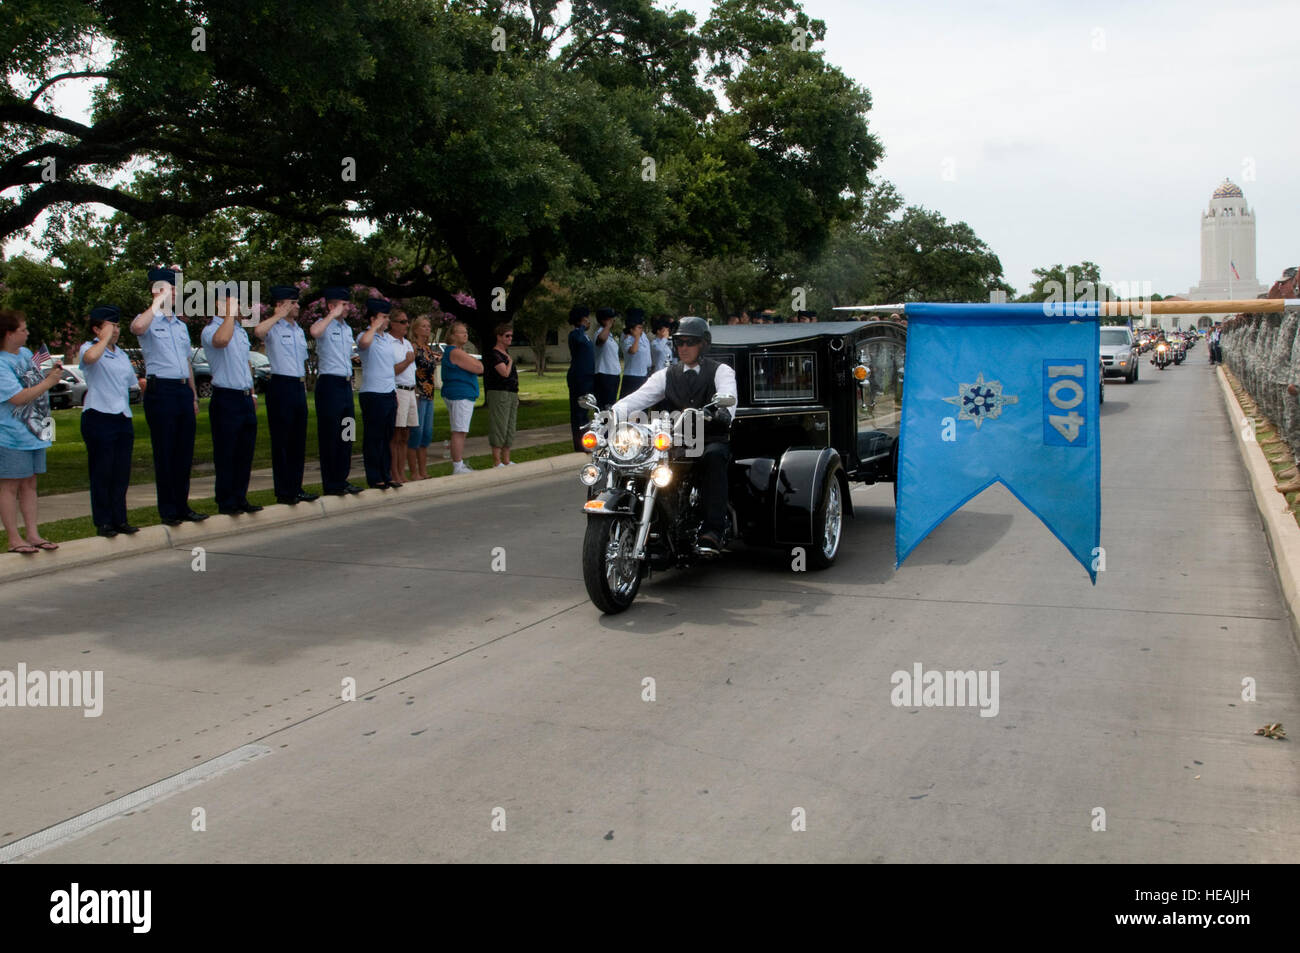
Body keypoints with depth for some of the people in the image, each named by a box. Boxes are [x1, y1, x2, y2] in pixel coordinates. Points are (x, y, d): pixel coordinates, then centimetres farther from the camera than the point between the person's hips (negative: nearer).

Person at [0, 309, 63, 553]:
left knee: (29, 484, 12)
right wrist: (49, 382, -16)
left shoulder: (26, 353, 11)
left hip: (35, 432, 8)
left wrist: (50, 372, 7)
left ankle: (33, 534, 18)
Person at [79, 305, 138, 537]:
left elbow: (132, 383, 29)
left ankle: (119, 520, 14)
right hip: (99, 418, -6)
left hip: (123, 418, 6)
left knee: (122, 473, 7)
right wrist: (105, 338, -16)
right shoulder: (88, 348, -3)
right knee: (102, 472, -2)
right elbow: (90, 357, -29)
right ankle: (103, 522, 4)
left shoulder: (121, 355, 19)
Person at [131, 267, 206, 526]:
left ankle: (182, 506, 17)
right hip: (160, 390, -7)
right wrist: (158, 302, -18)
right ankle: (168, 510, 6)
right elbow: (136, 327, -29)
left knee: (185, 452, 9)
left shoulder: (181, 325, 20)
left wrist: (194, 396, 19)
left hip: (184, 390, 7)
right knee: (165, 453, -1)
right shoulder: (149, 321, -2)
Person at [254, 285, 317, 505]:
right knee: (281, 441, -3)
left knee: (298, 440, 10)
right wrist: (279, 316, -18)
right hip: (281, 386, -8)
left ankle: (296, 488, 17)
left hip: (299, 387, 8)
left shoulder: (299, 331, 19)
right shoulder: (274, 328, -5)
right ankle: (283, 493, 1)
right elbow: (258, 331, -31)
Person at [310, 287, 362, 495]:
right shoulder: (325, 325, -7)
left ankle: (341, 480, 19)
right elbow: (314, 332, -33)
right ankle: (331, 485, 1)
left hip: (346, 384, 8)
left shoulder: (347, 328, 18)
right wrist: (333, 314, -22)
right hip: (329, 384, -8)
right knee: (330, 437, -4)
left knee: (346, 435, 11)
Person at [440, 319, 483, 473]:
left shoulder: (450, 351, 19)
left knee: (459, 432, 15)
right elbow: (479, 368, -16)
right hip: (460, 396, -11)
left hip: (457, 395, 11)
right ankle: (458, 468, -11)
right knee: (459, 432, -11)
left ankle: (460, 464, 21)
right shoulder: (455, 352, -15)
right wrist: (474, 360, 1)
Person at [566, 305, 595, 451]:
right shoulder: (574, 334, -11)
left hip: (588, 377, 10)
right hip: (578, 378, -10)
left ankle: (584, 444, 23)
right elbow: (579, 339, -38)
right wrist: (582, 326, -21)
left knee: (584, 411, 15)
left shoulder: (585, 335, 18)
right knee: (578, 412, -6)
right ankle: (579, 446, -5)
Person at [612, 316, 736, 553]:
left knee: (713, 457, -38)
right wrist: (611, 415, -18)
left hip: (712, 441, -3)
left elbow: (728, 397, -16)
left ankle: (713, 531, -41)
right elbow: (638, 398, 2)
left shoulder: (720, 371, 6)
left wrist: (722, 411, -41)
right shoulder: (666, 376, 18)